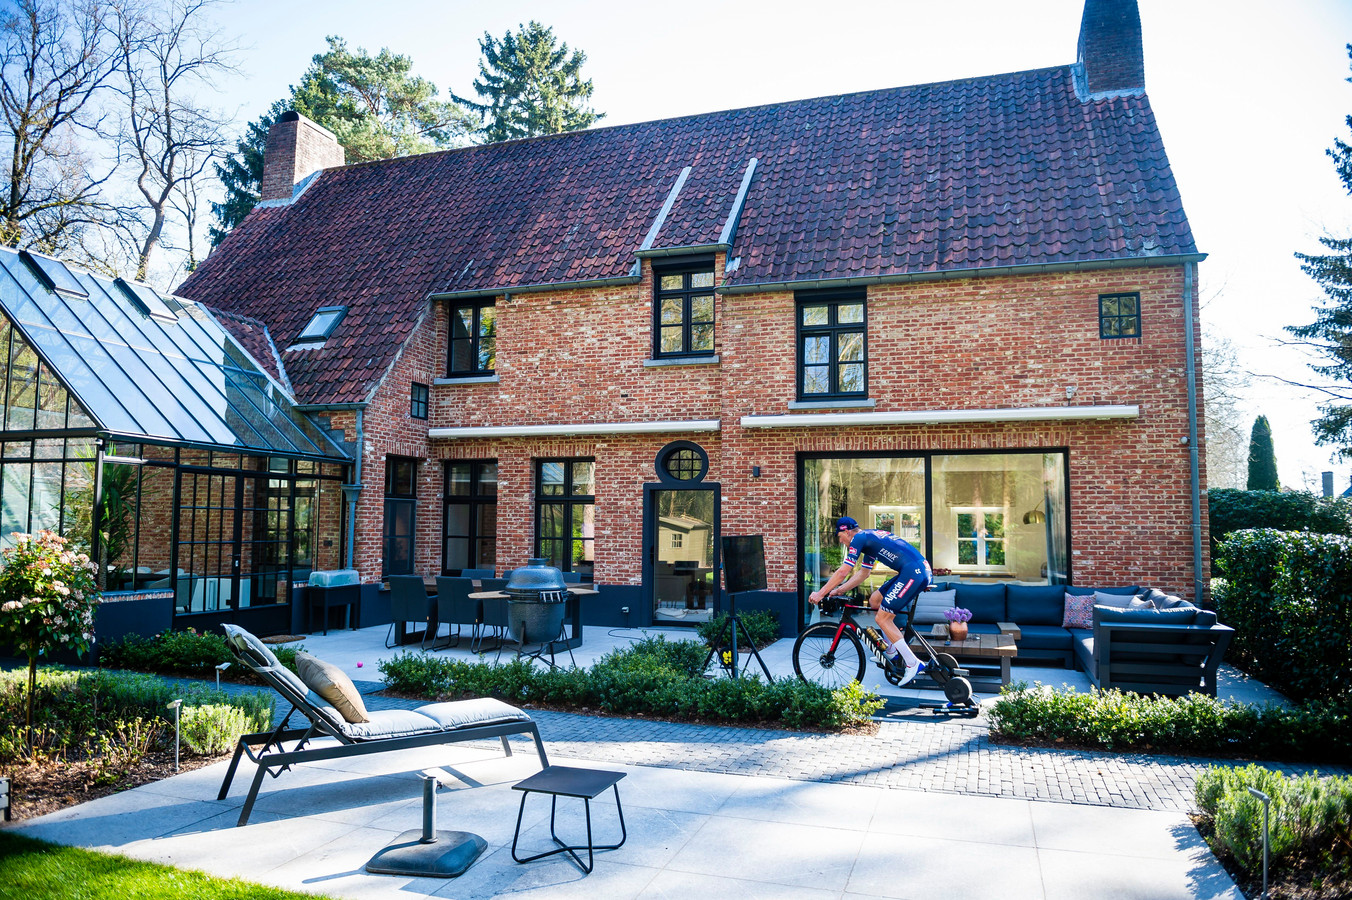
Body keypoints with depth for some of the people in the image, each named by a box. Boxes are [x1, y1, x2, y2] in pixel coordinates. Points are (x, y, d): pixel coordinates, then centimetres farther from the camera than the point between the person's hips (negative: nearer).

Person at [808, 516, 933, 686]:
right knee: (875, 599, 19)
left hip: (914, 573, -10)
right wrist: (839, 590, 27)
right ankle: (892, 651, 23)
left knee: (882, 618, -5)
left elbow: (842, 572, -7)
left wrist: (820, 593, 1)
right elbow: (863, 573, 30)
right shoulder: (870, 538, 24)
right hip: (922, 570, 10)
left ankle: (913, 664, -3)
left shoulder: (859, 538, -4)